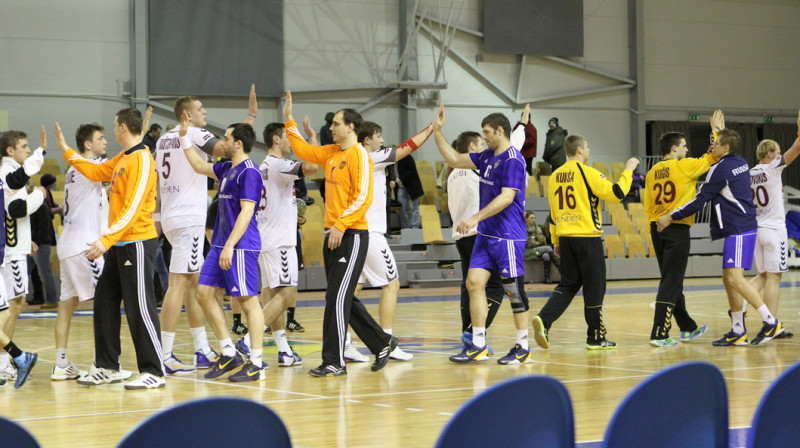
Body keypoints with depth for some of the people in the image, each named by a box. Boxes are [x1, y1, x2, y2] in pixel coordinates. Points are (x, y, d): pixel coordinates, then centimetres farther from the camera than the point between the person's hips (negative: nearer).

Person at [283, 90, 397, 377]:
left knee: (338, 299, -9)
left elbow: (363, 198, -18)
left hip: (351, 235, -9)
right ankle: (382, 343, 25)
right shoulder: (331, 153, 13)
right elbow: (303, 150, 24)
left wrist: (340, 225, -22)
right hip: (333, 234, 9)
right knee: (343, 300, 13)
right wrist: (288, 120, 18)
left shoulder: (358, 155, -11)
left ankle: (334, 362, -5)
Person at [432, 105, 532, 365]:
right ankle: (478, 346, 5)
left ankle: (523, 348, 8)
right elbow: (455, 160, 22)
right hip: (486, 235, 9)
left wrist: (476, 218, -26)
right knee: (474, 282, 1)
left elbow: (506, 197, -22)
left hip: (508, 236, -9)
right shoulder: (487, 157, 13)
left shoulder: (512, 160, -14)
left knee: (514, 289, -1)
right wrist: (437, 131, 16)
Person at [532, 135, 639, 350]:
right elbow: (617, 193, -14)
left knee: (568, 285, 13)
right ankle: (596, 338, 10)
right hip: (587, 236, -6)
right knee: (594, 288, 4)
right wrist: (628, 170, 0)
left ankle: (543, 320, -8)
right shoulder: (587, 173, -11)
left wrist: (556, 241, 22)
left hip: (565, 237, 6)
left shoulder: (556, 175, 10)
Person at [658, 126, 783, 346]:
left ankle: (771, 322, -18)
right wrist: (717, 129, 43)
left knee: (735, 278, -17)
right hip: (739, 228, 10)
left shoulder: (720, 169, -12)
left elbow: (699, 201, -11)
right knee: (728, 279, 11)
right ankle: (738, 332, 13)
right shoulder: (741, 163, 12)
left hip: (739, 230, -10)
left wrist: (671, 217, -4)